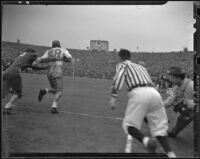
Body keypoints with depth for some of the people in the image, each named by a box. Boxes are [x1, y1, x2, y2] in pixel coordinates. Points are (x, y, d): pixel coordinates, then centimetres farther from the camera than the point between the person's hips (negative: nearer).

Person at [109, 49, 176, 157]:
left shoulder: (122, 64, 19)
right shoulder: (141, 66, 35)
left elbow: (119, 77, -3)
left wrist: (113, 96, -12)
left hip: (138, 93, -5)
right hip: (155, 92, 6)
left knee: (129, 125, 2)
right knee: (159, 127, 10)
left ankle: (146, 141, -27)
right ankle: (170, 154, -11)